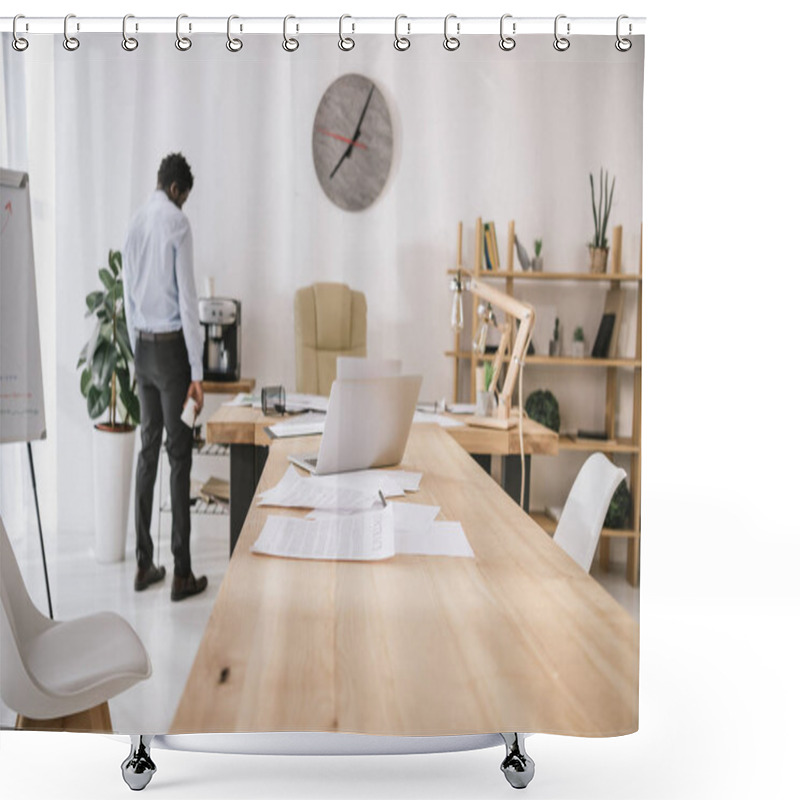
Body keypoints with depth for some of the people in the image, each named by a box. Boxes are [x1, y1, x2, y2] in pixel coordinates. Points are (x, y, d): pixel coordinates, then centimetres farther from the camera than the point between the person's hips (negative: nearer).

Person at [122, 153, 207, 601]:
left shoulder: (135, 225, 12)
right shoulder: (179, 223, -10)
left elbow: (129, 298, 15)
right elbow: (188, 298, -13)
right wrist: (197, 371, -12)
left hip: (143, 346, 7)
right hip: (171, 345, -7)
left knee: (149, 447, 10)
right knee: (179, 452, -4)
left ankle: (144, 564, 16)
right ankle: (182, 573, 0)